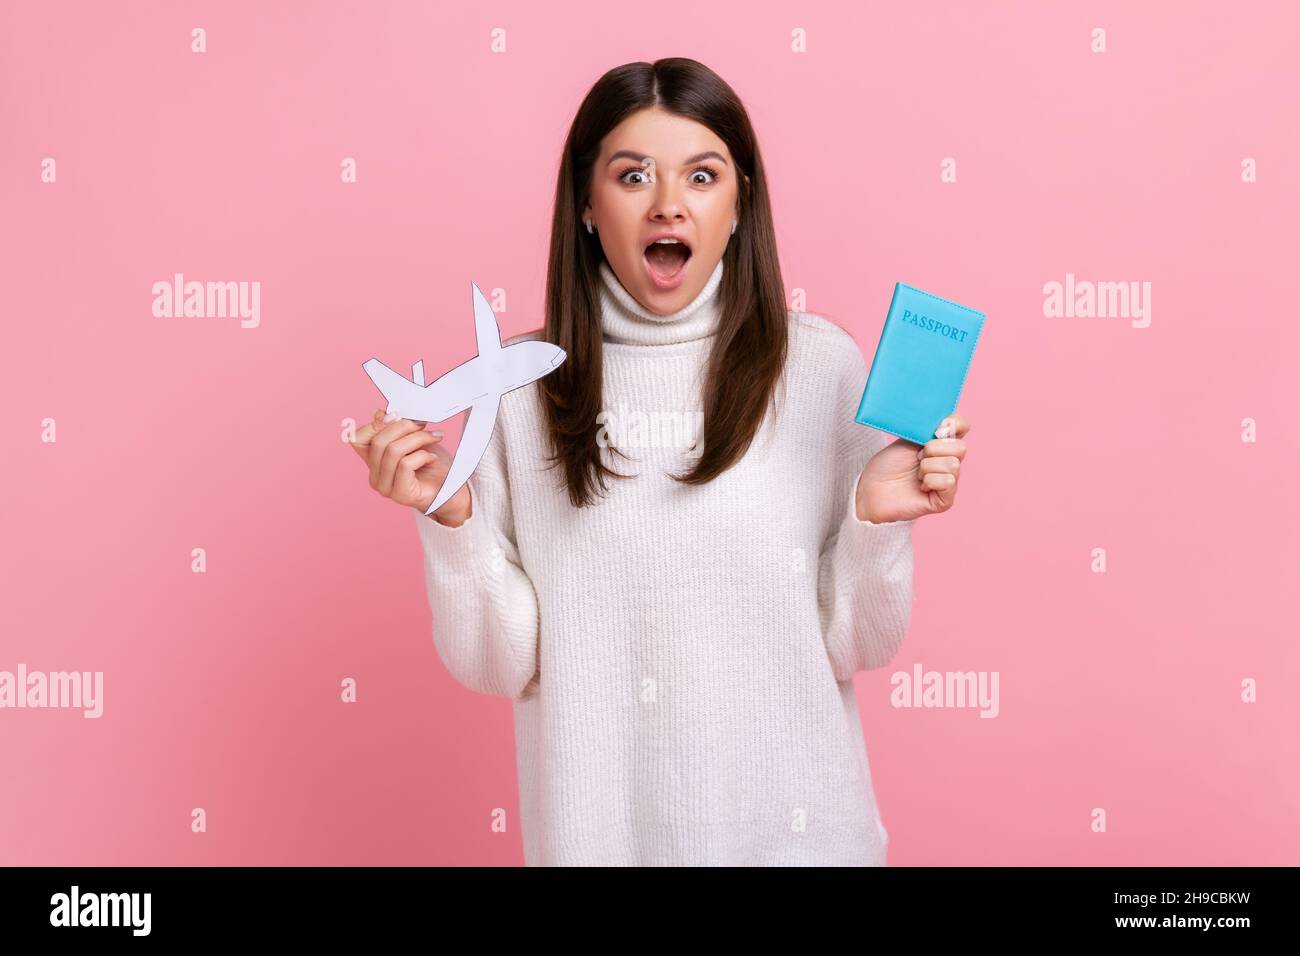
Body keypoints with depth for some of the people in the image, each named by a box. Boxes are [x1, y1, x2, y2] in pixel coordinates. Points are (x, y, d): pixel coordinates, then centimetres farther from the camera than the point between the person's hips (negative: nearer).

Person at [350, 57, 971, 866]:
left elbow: (858, 646, -4)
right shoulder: (519, 383, -6)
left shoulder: (822, 363, -8)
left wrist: (878, 521, -21)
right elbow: (499, 663, -5)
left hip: (792, 820, 0)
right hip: (598, 824, 1)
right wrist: (451, 518, -19)